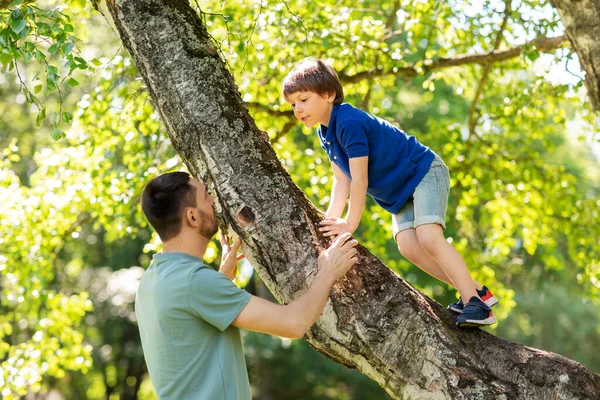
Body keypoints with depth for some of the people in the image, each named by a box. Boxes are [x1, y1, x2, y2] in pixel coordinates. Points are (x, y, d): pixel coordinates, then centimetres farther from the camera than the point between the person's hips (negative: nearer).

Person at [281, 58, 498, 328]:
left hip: (425, 173, -9)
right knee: (406, 244, -10)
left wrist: (350, 224, -21)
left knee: (428, 236, -25)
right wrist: (331, 219, -3)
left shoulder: (349, 123, -26)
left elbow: (359, 180, -25)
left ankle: (475, 303, -23)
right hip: (400, 191, 9)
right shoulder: (326, 133, 4)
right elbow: (342, 180, 6)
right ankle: (475, 291, -5)